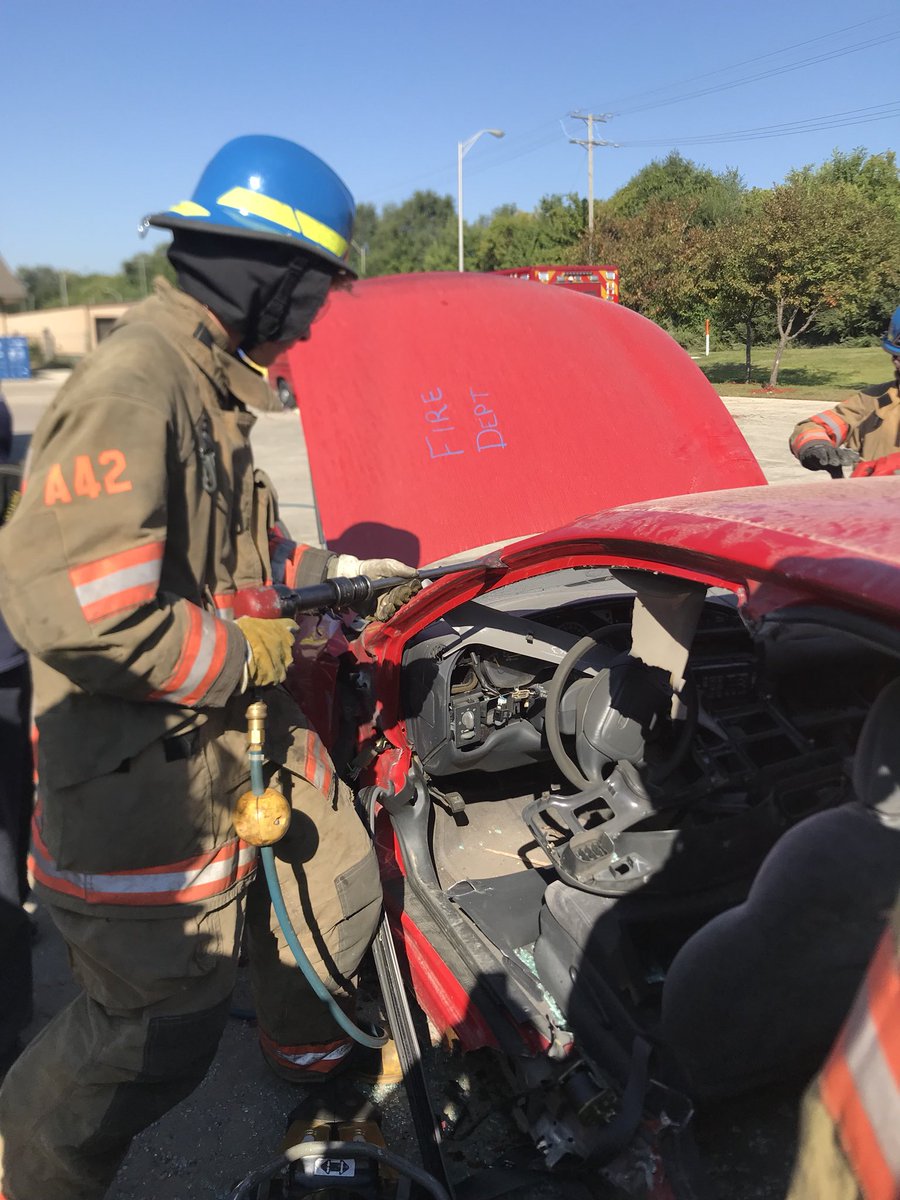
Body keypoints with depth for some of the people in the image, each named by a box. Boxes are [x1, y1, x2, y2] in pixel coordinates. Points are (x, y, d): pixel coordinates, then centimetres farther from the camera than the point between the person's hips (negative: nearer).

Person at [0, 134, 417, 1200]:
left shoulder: (206, 382, 10)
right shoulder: (132, 386, -23)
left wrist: (337, 577, 10)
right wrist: (247, 652, -21)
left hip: (245, 746, 9)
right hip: (147, 782, -9)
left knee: (336, 893, 22)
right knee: (159, 1035, 6)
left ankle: (312, 1055, 53)